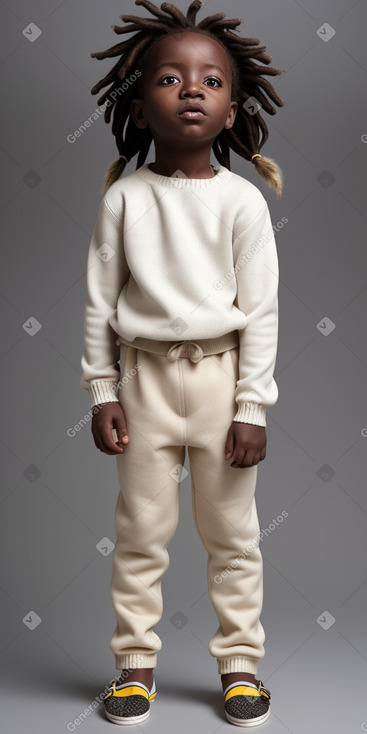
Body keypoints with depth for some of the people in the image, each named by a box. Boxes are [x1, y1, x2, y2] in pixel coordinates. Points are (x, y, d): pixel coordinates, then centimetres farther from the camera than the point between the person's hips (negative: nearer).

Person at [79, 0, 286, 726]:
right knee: (140, 528, 9)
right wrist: (103, 393, -1)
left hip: (220, 373, 0)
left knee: (232, 532, 10)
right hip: (147, 374, 1)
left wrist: (252, 407, -7)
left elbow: (261, 310, -4)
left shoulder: (242, 199, -3)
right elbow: (100, 300, 2)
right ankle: (135, 661, 25)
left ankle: (239, 661, 26)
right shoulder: (124, 196, 0)